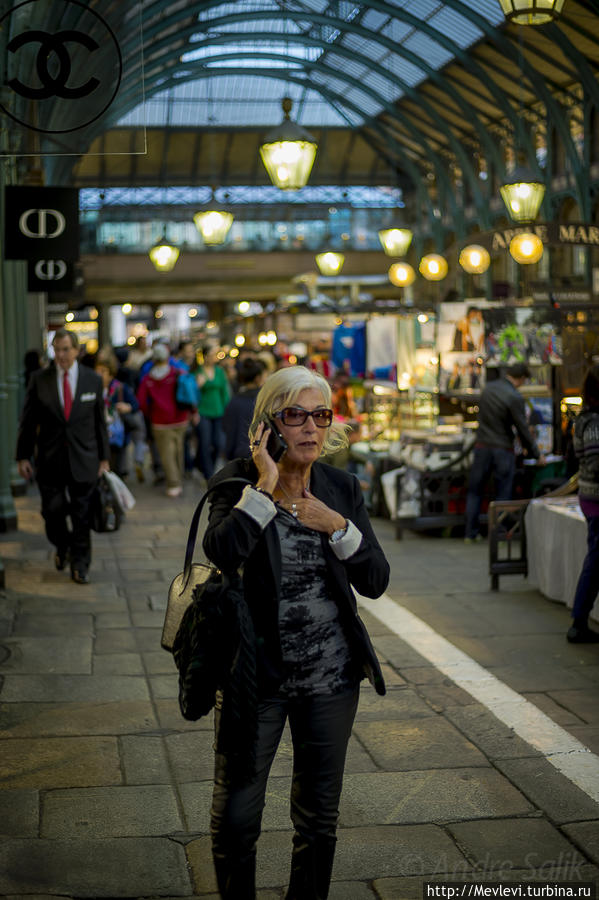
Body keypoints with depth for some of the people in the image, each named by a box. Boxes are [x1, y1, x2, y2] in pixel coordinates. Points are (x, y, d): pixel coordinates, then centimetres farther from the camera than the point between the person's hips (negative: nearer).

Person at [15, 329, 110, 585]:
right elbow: (28, 420, 3)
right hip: (50, 459, 0)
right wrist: (23, 456, -1)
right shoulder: (39, 380, -1)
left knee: (82, 516, 4)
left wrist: (104, 458, 6)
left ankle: (80, 566, 17)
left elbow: (99, 421, 6)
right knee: (53, 512, 4)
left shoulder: (93, 380, 1)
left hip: (83, 459, 0)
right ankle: (62, 547, 34)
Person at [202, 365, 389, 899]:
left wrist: (338, 527, -18)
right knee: (235, 815, 4)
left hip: (332, 677, 3)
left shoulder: (343, 489, 1)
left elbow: (376, 582, -4)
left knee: (319, 815, 17)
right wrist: (266, 482, -28)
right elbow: (223, 553, -30)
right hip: (256, 673, -3)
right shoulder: (238, 481, -9)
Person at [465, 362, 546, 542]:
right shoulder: (515, 397, -17)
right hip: (503, 450, -5)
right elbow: (523, 429, -13)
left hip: (482, 446, 5)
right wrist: (536, 455, 1)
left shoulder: (489, 388, 3)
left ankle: (471, 533, 15)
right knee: (503, 494, 7)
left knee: (475, 490, 14)